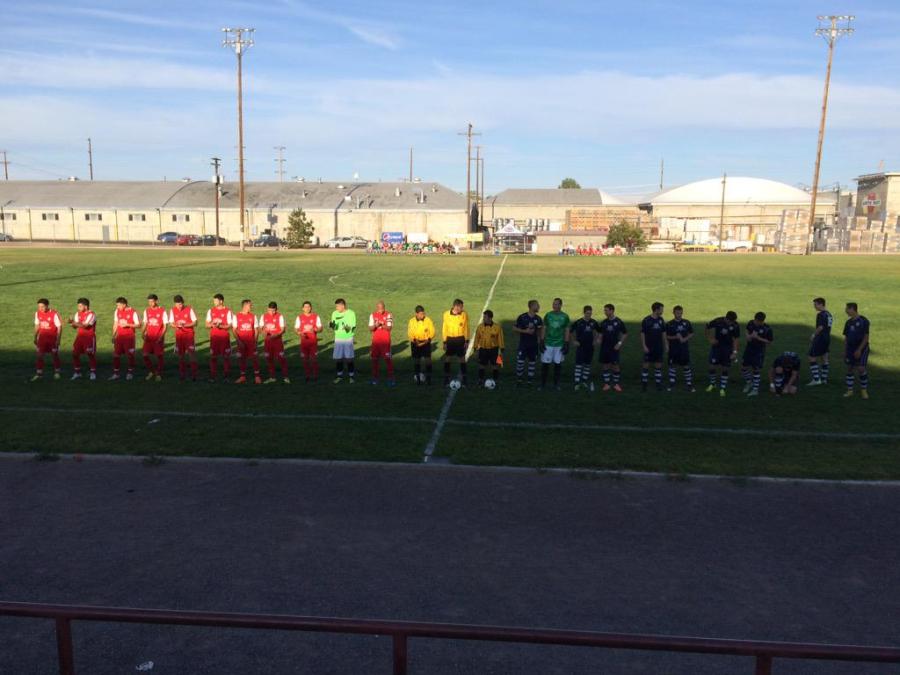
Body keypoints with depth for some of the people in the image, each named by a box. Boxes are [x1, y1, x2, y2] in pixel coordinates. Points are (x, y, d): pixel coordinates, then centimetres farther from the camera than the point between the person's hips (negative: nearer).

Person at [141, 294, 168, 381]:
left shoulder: (162, 311, -5)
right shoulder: (146, 311, 7)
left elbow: (165, 325, -5)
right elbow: (145, 323, 13)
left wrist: (161, 337, -15)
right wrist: (143, 333, -5)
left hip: (158, 338, -4)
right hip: (149, 337, 4)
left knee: (159, 356, 1)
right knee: (145, 354, -2)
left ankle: (158, 374, 14)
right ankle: (151, 371, 18)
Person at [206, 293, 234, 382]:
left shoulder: (228, 311, -2)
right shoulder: (210, 311, 9)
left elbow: (229, 326, -5)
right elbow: (207, 325, 9)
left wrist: (220, 326, -20)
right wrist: (212, 325, -12)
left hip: (225, 337, -3)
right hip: (214, 337, 3)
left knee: (226, 357, 0)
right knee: (213, 357, 2)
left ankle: (226, 376, 8)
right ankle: (212, 376, 7)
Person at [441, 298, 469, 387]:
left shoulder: (464, 314, -7)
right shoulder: (446, 314, -8)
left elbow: (466, 328, 1)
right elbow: (444, 328, 0)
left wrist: (467, 341, -1)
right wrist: (444, 342, -1)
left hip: (460, 339, 0)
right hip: (450, 339, 0)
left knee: (462, 359, 4)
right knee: (447, 359, 5)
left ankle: (463, 378, 13)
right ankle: (446, 379, 15)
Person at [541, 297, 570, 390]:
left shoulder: (565, 316, 0)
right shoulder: (548, 315, 2)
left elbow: (567, 331, 4)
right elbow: (544, 329, 6)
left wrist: (566, 344, -1)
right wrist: (542, 342, 0)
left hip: (559, 344, 0)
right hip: (548, 343, 0)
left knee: (558, 364, 6)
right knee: (545, 363, 0)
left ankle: (556, 384, 18)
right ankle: (543, 383, 11)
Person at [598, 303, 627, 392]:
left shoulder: (619, 322, -5)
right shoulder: (603, 322, 5)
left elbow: (625, 334, 1)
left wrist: (620, 343, -7)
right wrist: (599, 340, -5)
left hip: (614, 348, -3)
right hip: (604, 347, 3)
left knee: (615, 366, -3)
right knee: (605, 365, 5)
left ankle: (616, 384, 10)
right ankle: (606, 384, 14)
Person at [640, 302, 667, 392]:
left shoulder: (661, 320, 6)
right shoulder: (646, 320, -8)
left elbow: (663, 333, 12)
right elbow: (642, 334, -7)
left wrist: (665, 345, 8)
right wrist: (644, 346, -13)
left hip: (659, 347, 4)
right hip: (649, 348, -4)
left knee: (658, 366, 6)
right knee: (646, 366, 0)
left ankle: (658, 384, 13)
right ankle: (644, 384, 9)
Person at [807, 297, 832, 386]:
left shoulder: (820, 314, -16)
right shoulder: (829, 314, 13)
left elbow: (820, 327, -23)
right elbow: (828, 327, 17)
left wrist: (813, 335, -10)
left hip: (820, 339, -9)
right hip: (827, 338, 9)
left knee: (812, 359, -5)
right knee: (824, 359, 13)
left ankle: (816, 379, -8)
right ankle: (824, 379, 18)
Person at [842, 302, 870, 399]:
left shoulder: (863, 321, -10)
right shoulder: (848, 322, 8)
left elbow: (866, 337, -12)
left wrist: (859, 350, -16)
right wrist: (845, 351, 9)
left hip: (861, 349, -5)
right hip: (850, 349, 6)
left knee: (861, 369, -9)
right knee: (849, 369, 5)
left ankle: (864, 390, 7)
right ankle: (850, 390, 13)